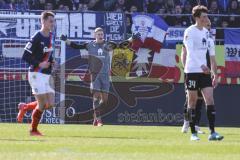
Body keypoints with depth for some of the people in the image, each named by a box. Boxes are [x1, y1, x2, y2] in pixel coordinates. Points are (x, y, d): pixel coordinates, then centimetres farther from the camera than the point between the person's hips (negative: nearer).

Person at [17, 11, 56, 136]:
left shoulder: (51, 36, 9)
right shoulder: (37, 38, -15)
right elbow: (25, 56, -15)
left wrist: (51, 62, 4)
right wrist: (39, 64, -20)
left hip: (47, 74, 8)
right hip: (37, 74, -8)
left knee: (50, 104, 5)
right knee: (42, 104, -8)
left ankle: (24, 107, 26)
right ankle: (33, 130, 11)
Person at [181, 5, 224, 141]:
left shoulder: (207, 33, 13)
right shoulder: (190, 32, -7)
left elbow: (212, 55, 16)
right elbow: (190, 51, -20)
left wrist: (215, 74, 12)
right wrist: (201, 65, -33)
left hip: (205, 71, 5)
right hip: (192, 71, -5)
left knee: (210, 99, -5)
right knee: (192, 101, 0)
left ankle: (213, 132, -9)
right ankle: (193, 133, 7)